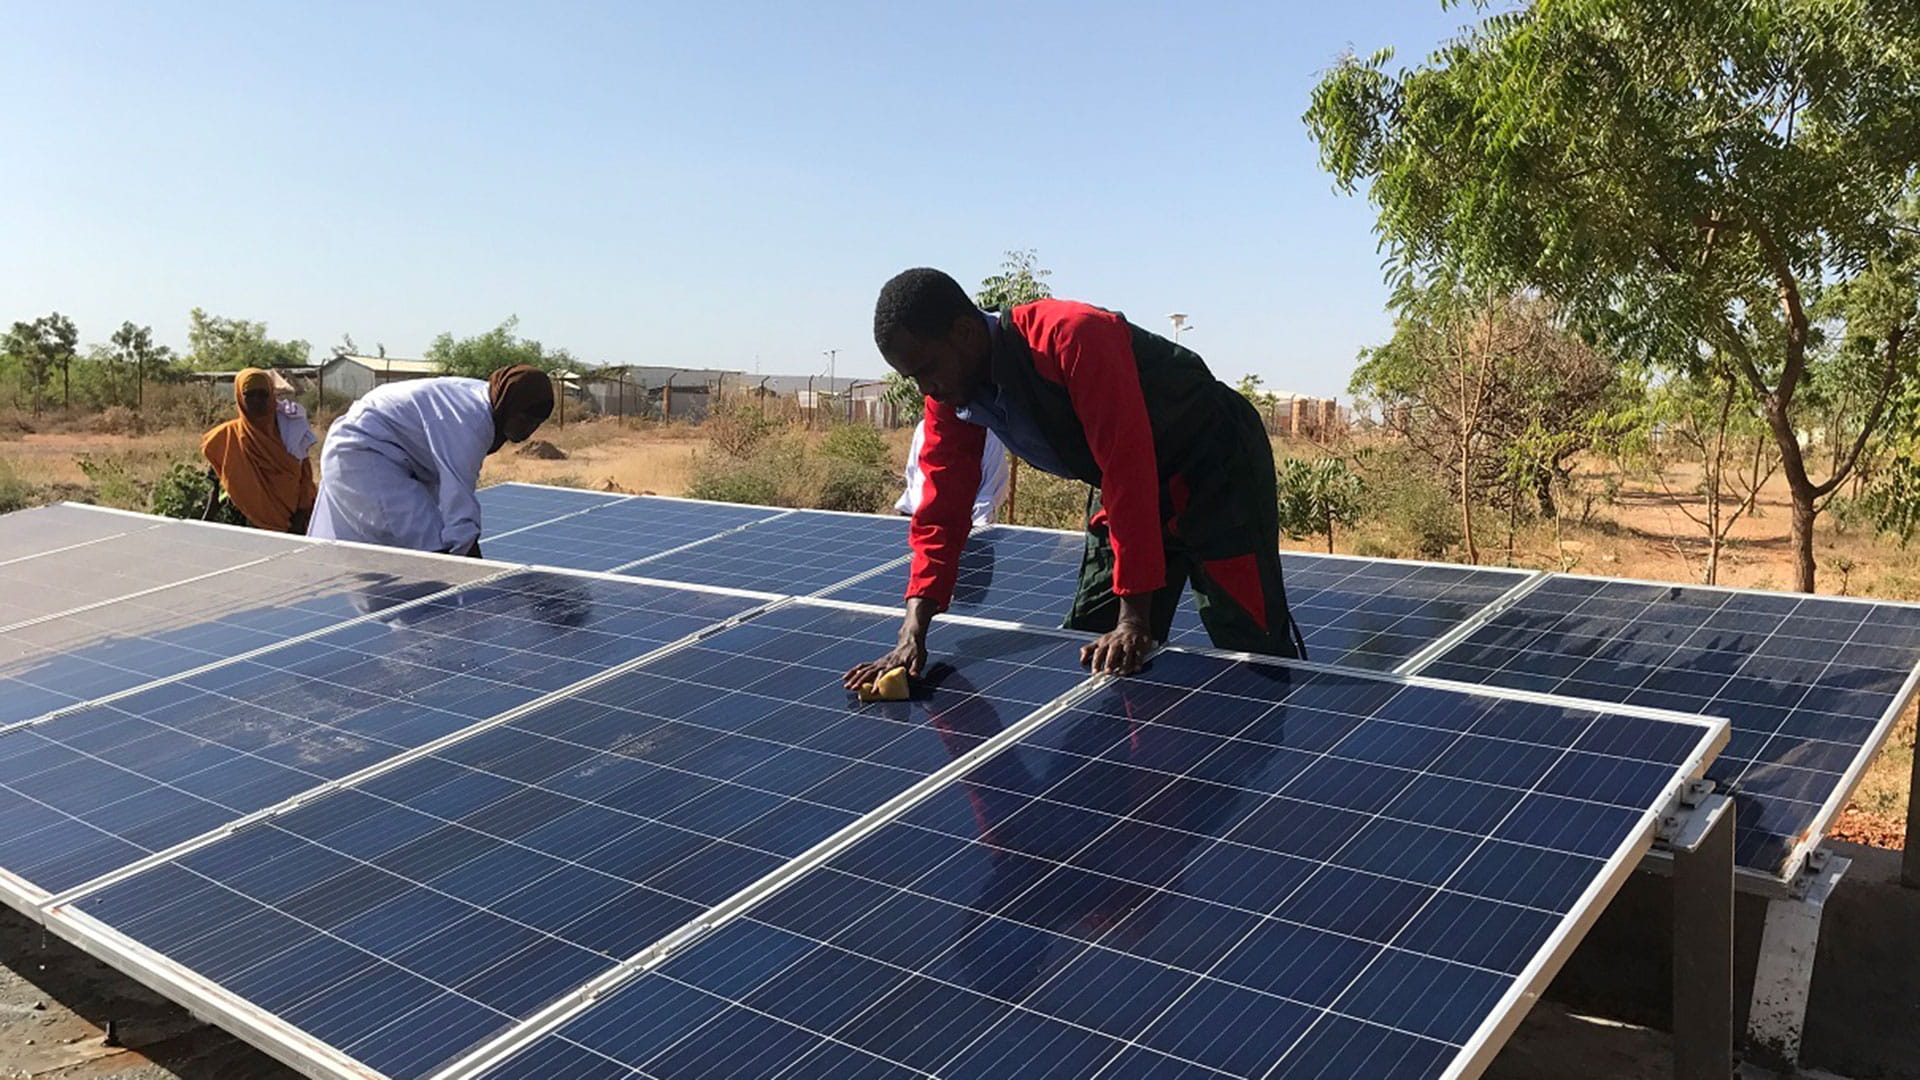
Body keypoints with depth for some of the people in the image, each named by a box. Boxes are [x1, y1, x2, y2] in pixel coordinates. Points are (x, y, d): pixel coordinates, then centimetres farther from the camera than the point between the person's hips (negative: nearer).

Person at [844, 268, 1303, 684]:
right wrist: (912, 634, -20)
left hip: (1220, 466, -7)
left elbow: (1129, 470, -35)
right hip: (1125, 490, 7)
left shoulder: (1073, 337, -34)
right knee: (1087, 649, 5)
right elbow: (941, 511, -8)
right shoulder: (951, 399, -10)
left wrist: (1135, 617, -35)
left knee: (1259, 652, -4)